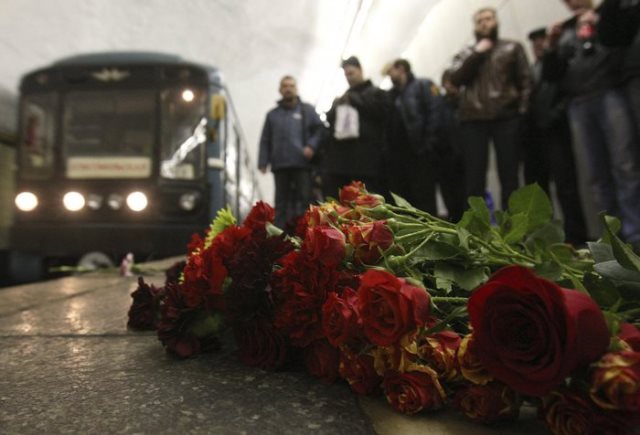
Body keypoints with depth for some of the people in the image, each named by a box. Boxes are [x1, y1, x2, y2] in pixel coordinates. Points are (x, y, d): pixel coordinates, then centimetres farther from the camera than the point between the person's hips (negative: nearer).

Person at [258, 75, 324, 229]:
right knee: (282, 202, 5)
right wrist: (263, 162, 4)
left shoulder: (307, 110, 12)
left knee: (304, 199, -4)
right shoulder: (272, 114, 18)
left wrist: (312, 146, -11)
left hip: (302, 164, -2)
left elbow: (319, 129, 7)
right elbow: (265, 141, 14)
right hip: (280, 165, 2)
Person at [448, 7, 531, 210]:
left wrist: (521, 110, -5)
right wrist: (476, 53, -1)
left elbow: (525, 81, 7)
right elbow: (455, 79, 1)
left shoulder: (512, 47, 16)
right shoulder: (465, 54, 19)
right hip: (472, 120, 1)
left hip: (506, 118, -1)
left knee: (509, 176, -1)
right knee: (474, 178, -2)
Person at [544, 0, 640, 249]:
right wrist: (551, 48, 2)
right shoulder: (564, 32, 24)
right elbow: (550, 75, 17)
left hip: (610, 96, -2)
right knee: (597, 173, -2)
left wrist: (598, 23, -2)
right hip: (579, 106, 3)